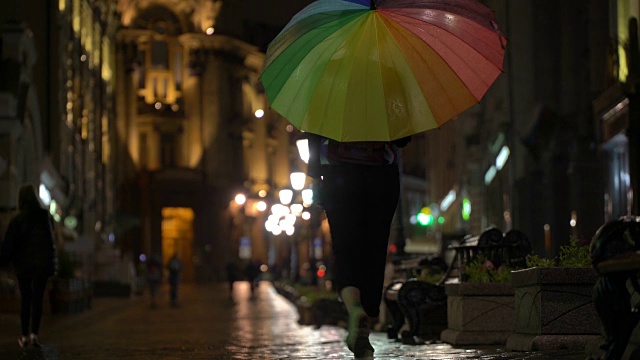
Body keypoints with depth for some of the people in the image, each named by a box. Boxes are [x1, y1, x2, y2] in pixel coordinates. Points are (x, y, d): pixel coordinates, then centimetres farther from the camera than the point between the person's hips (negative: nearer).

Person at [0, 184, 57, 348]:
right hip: (42, 263, 1)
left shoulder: (18, 219, -8)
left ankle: (24, 336, 11)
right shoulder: (46, 216, 0)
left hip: (23, 264, -1)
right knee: (37, 299, -1)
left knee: (25, 299, 10)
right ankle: (34, 333, -15)